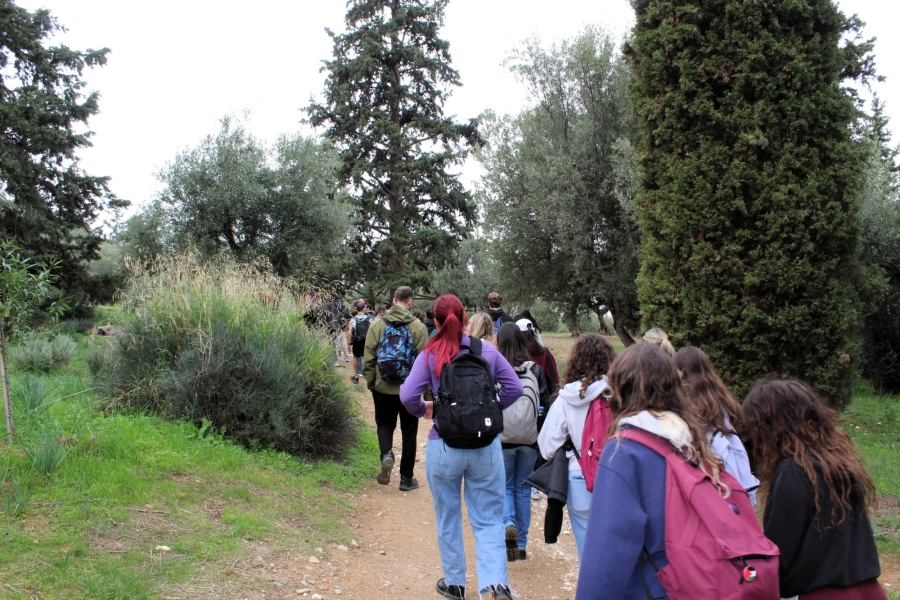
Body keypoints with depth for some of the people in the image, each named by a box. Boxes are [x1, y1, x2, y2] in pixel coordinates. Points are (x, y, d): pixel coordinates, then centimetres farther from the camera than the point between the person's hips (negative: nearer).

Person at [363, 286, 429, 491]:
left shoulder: (377, 324, -5)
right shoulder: (418, 327, -9)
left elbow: (368, 357, -3)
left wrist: (370, 381, 8)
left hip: (383, 387, 1)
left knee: (384, 424, 19)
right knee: (409, 431, 11)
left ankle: (386, 454, -9)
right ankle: (406, 478, 16)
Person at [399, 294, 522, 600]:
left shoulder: (429, 356, -7)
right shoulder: (487, 351, -2)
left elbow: (408, 396, -16)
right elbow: (515, 388, -3)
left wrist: (423, 410, 4)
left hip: (444, 448, -1)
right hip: (486, 446, 1)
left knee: (448, 518, 17)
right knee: (488, 520, 7)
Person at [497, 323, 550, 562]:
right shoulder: (535, 369, -4)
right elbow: (545, 403, 1)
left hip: (502, 438, -2)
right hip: (529, 440, 2)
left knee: (505, 486, 14)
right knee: (523, 489, 14)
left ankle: (508, 524, -13)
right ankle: (521, 544, 19)